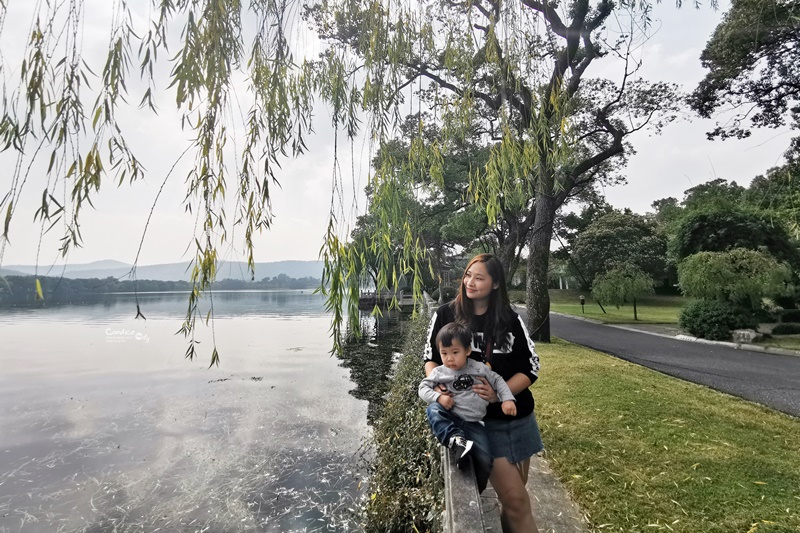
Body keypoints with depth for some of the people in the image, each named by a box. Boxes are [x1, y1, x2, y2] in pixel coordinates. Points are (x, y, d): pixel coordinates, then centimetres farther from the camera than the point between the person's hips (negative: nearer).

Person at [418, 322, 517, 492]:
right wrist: (438, 397, -19)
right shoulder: (439, 372, 1)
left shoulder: (479, 368, 4)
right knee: (433, 410, -32)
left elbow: (497, 381, 12)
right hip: (450, 419, 0)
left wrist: (507, 399, -3)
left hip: (473, 424, 1)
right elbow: (423, 387, 0)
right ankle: (457, 441, -43)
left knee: (484, 462, -16)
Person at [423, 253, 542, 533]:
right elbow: (431, 358, 1)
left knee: (515, 497, 16)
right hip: (481, 420, -3)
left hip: (518, 417, 3)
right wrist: (439, 388, -18)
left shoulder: (510, 319, -4)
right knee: (516, 500, -4)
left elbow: (531, 366, -2)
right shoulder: (446, 315, -7)